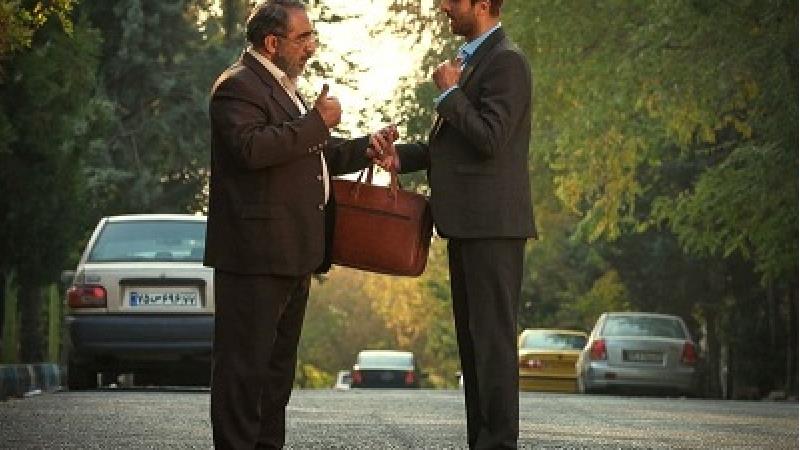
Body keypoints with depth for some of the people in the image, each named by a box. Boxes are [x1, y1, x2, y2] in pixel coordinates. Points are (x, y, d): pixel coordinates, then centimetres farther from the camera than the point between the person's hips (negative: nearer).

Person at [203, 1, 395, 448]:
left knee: (279, 361, 15)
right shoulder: (238, 85, -11)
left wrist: (363, 150, 13)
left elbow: (310, 156, 29)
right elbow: (251, 148, -27)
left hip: (292, 252, 11)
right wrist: (316, 122, -22)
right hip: (256, 252, -11)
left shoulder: (283, 86, 22)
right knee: (245, 362, -9)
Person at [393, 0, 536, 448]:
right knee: (472, 338, 11)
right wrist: (400, 155, 9)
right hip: (469, 224, 10)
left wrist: (450, 91, -9)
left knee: (492, 336, -8)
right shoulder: (474, 59, 19)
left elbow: (488, 139, -20)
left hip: (493, 224, -10)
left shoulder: (507, 62, -12)